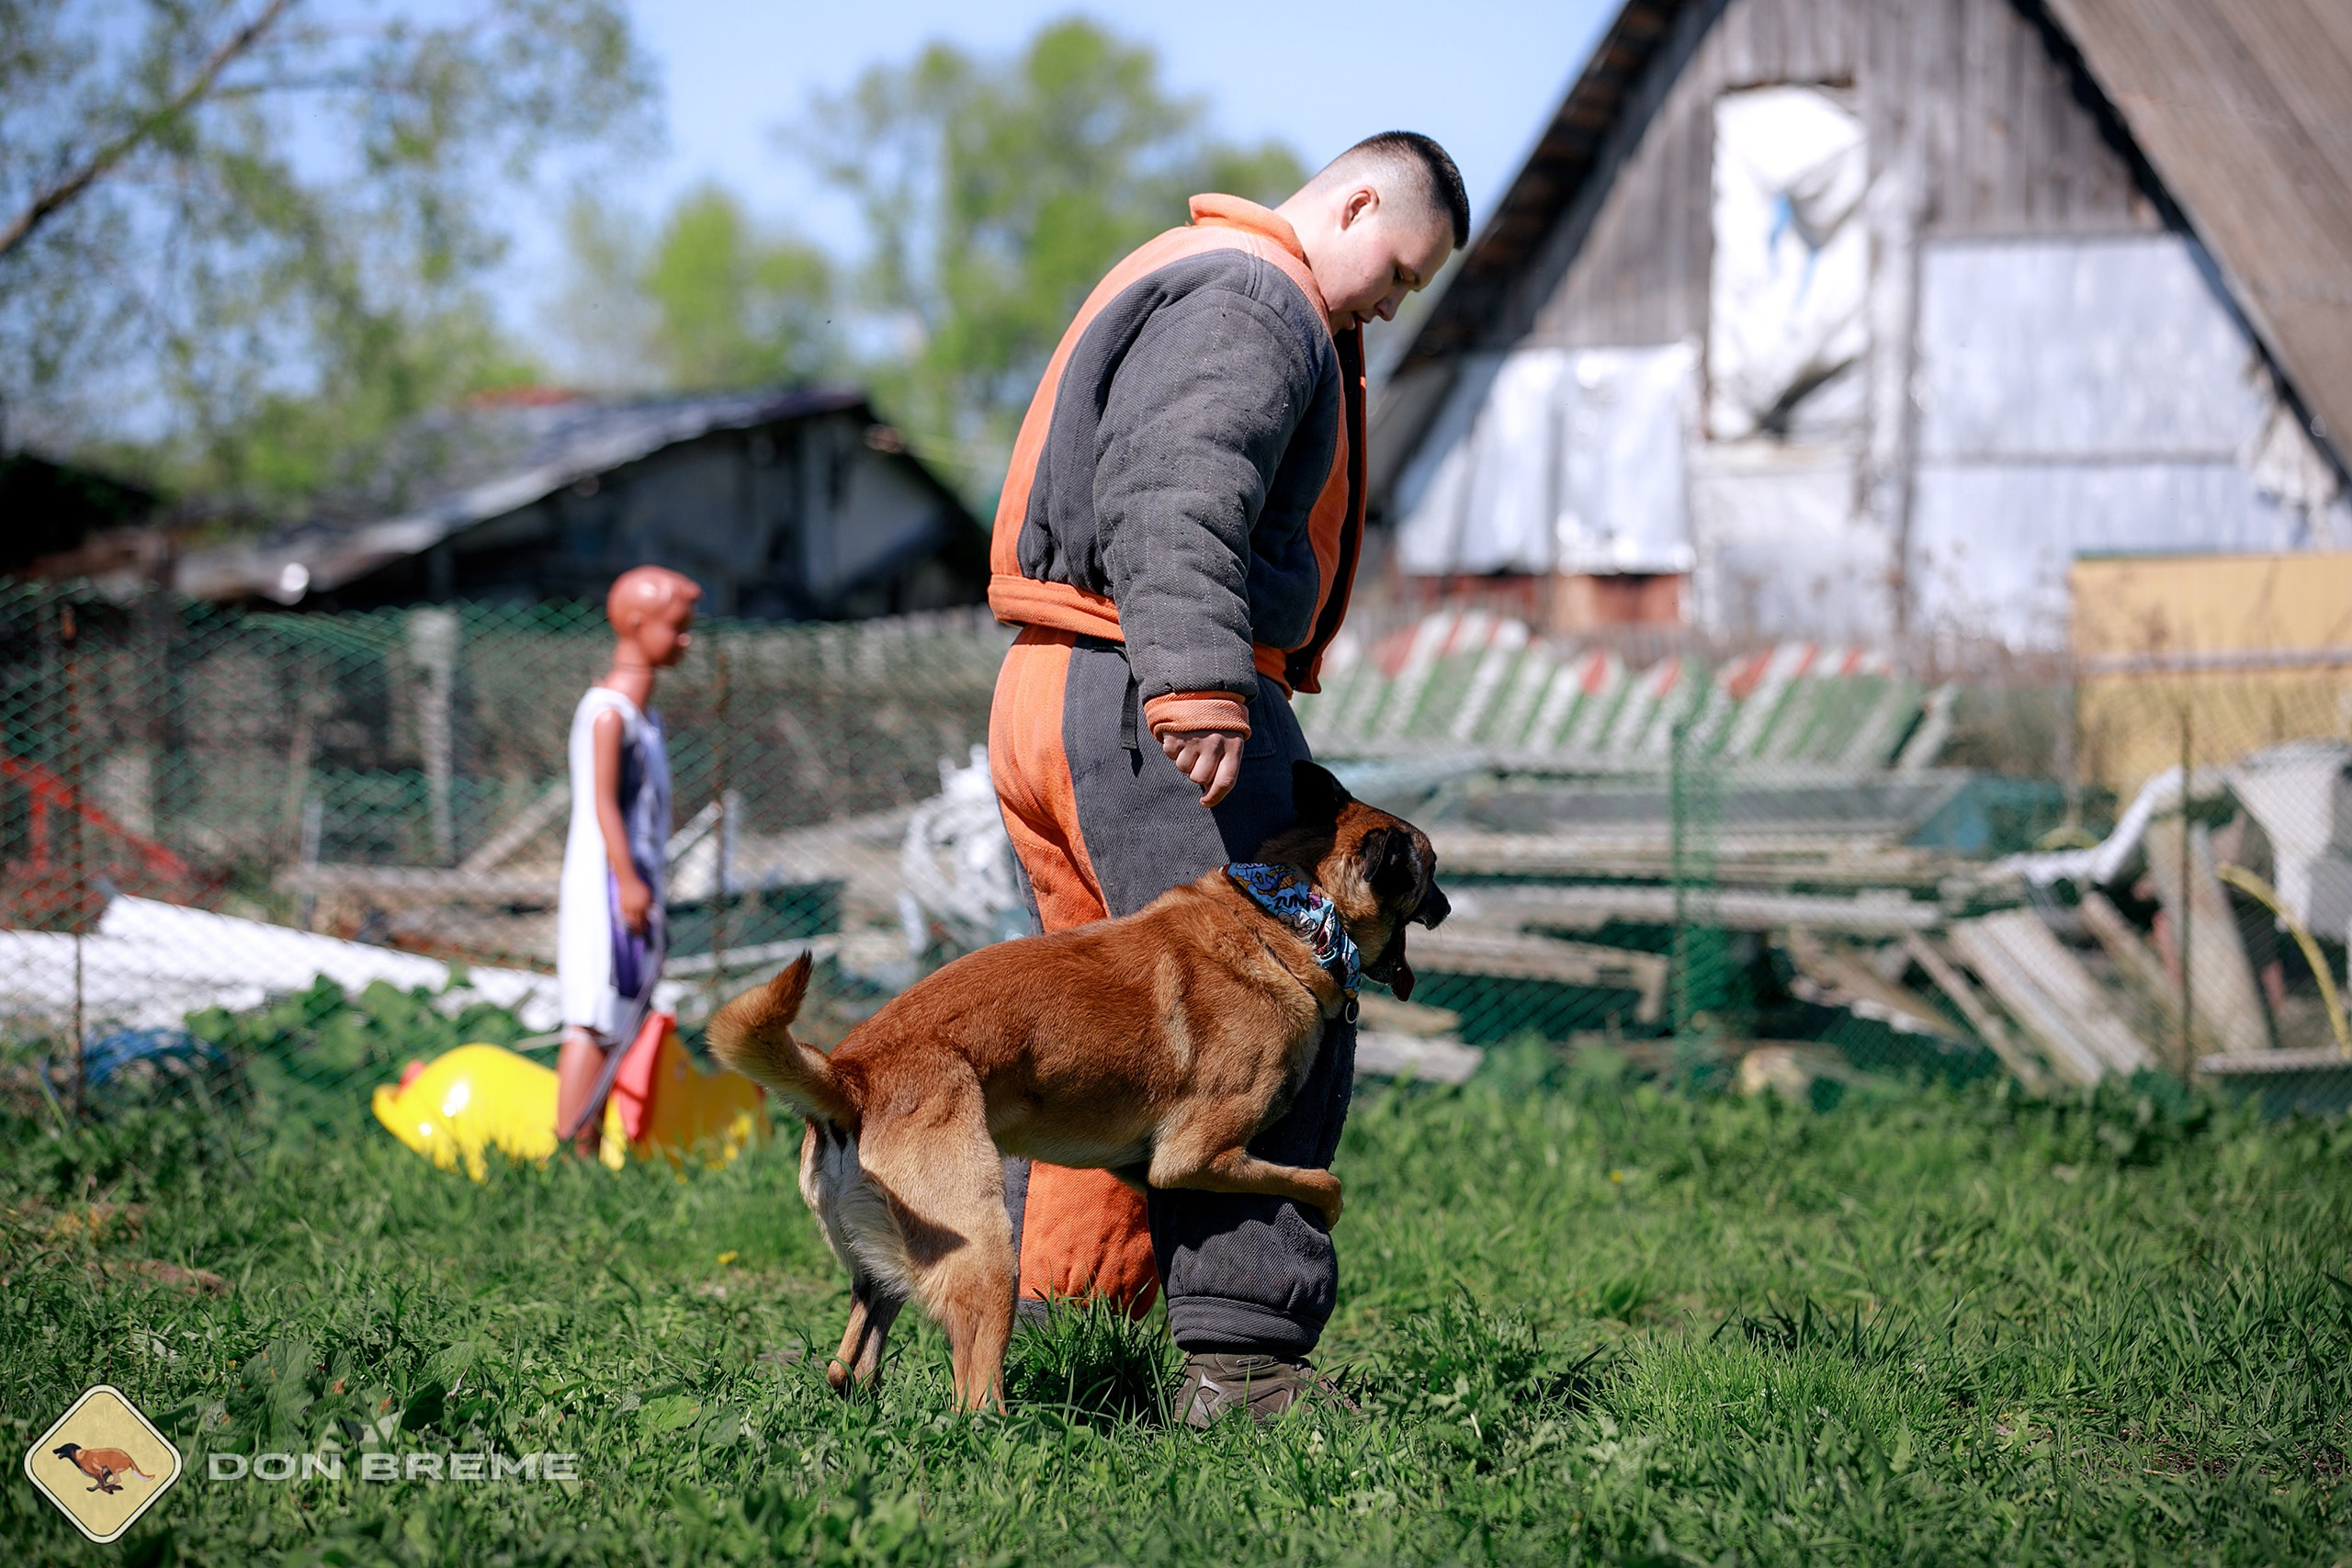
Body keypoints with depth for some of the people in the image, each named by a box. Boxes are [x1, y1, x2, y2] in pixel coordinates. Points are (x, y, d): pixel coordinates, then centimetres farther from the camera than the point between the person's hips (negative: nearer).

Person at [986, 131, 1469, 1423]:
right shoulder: (1254, 297, -8)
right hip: (1143, 701, -11)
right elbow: (1177, 501, -24)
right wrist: (1200, 684, -35)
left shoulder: (1181, 280, 27)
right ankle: (1242, 1357, -13)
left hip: (1047, 696, 11)